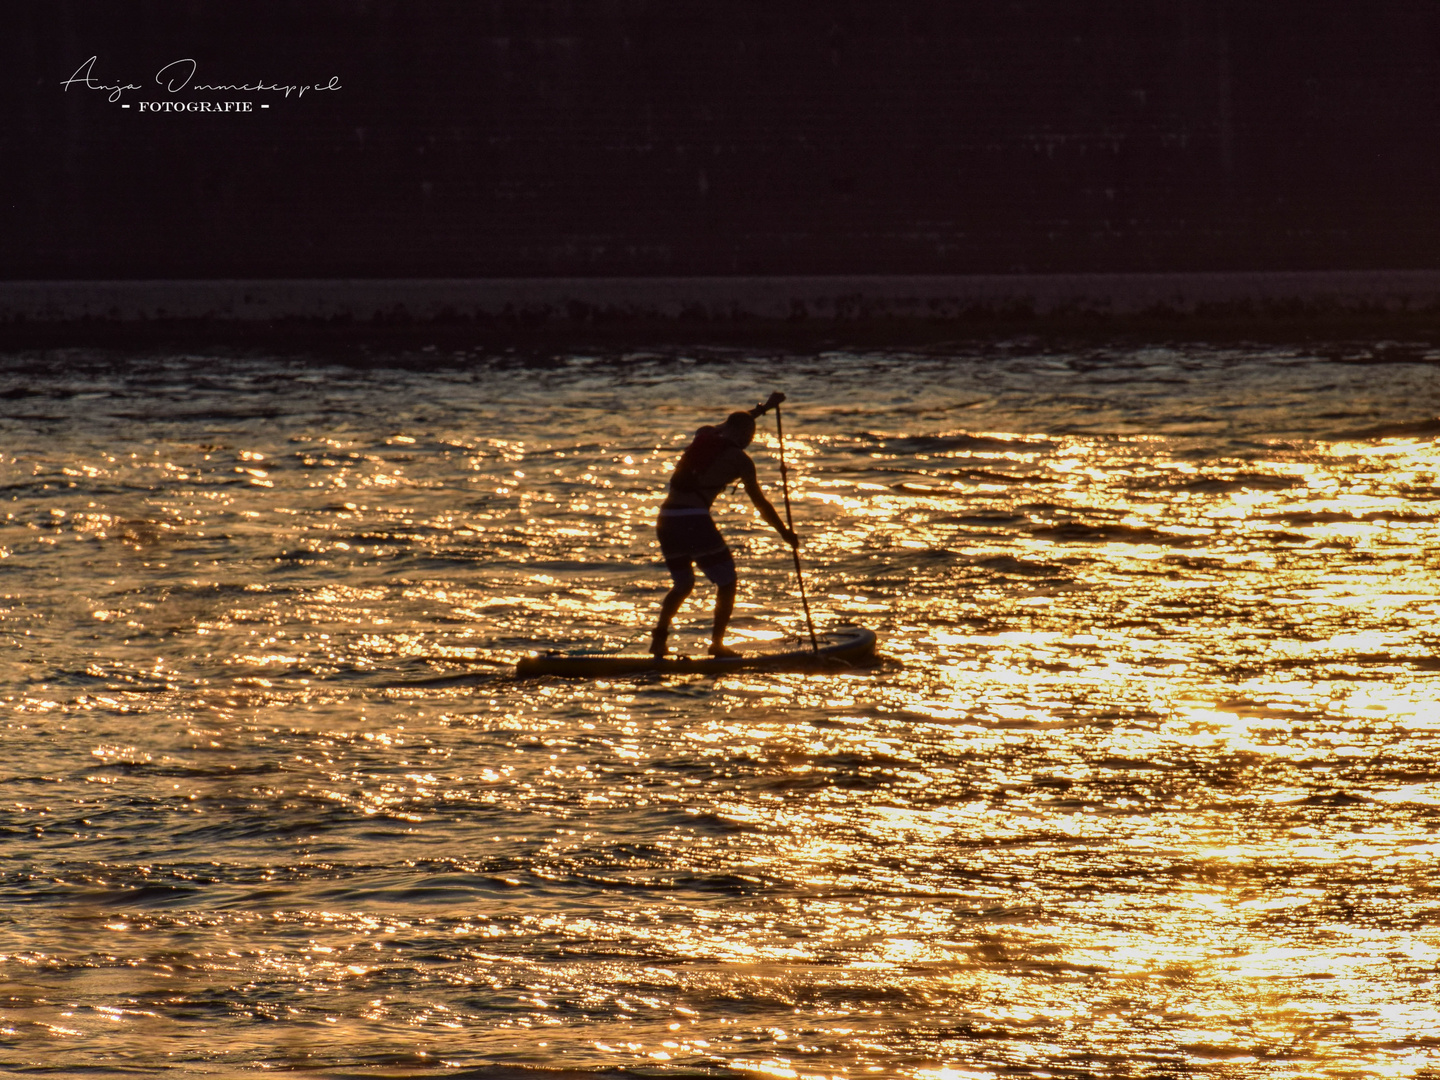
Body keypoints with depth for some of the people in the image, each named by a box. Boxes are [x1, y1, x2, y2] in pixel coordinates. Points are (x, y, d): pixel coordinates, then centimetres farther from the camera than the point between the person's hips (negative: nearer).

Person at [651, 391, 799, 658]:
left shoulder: (703, 436, 18)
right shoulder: (738, 458, 2)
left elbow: (733, 424, 41)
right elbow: (760, 503, 6)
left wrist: (762, 408, 51)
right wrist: (785, 533, 17)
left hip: (667, 520, 6)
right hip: (695, 521, -6)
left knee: (683, 585, 24)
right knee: (726, 581, 11)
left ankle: (659, 638, 10)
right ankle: (717, 643, 6)